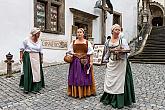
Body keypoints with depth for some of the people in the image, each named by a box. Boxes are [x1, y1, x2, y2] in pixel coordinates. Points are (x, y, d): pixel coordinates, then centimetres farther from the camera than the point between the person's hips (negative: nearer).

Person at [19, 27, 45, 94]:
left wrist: (41, 59, 10)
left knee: (37, 71, 5)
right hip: (28, 57, -4)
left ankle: (36, 87, 19)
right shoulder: (27, 40, -7)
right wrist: (21, 57, -5)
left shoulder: (39, 42, 5)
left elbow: (41, 51, 11)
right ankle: (26, 88, 9)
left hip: (37, 58, 5)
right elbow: (22, 49, -2)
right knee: (28, 72, -3)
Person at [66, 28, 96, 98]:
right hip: (75, 62, 2)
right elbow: (69, 50, 14)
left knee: (85, 77, 2)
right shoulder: (73, 42, 9)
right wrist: (74, 54, -4)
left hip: (85, 62, -1)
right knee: (75, 77, 2)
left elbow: (91, 53, 0)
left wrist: (91, 61, -9)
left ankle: (86, 92, 15)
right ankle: (75, 92, 13)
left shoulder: (87, 42, 3)